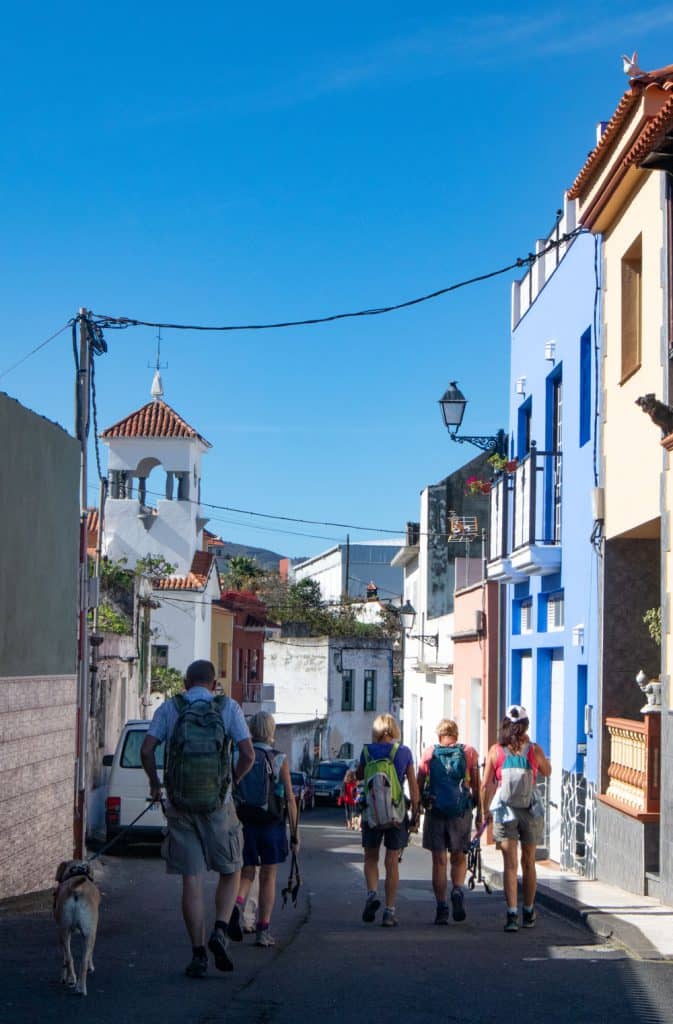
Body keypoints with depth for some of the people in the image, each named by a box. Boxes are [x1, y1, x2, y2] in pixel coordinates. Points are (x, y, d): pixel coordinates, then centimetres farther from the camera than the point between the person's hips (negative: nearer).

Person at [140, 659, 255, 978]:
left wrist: (155, 784, 10)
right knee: (231, 871, 16)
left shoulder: (169, 708, 4)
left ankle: (198, 954, 3)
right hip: (217, 804, -1)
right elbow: (248, 754, -5)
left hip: (180, 804, 1)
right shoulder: (229, 707, 2)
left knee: (192, 880, 4)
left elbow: (146, 750, -5)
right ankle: (220, 930, -5)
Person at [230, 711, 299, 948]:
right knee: (268, 877, 9)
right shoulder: (279, 760, -4)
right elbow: (289, 798, -6)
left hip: (244, 824, 1)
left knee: (246, 874, 12)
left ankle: (237, 904, -19)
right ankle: (263, 930, 8)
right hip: (272, 826, -1)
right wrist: (295, 832, 0)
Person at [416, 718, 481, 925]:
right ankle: (457, 891, -13)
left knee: (439, 861, 5)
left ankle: (441, 908, 2)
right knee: (459, 858, 14)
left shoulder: (429, 753, 4)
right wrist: (480, 813, 7)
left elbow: (419, 786, 3)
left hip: (434, 811, 0)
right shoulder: (469, 752, 4)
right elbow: (476, 786, 1)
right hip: (461, 812, 0)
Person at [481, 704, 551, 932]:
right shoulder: (534, 749, -2)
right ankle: (528, 913, 23)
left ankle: (512, 913, -12)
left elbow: (486, 785, -2)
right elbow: (547, 772, 17)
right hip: (531, 811, 1)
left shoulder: (496, 750, -3)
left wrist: (485, 811, 11)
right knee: (528, 862, 14)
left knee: (510, 864, 0)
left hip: (504, 811, -1)